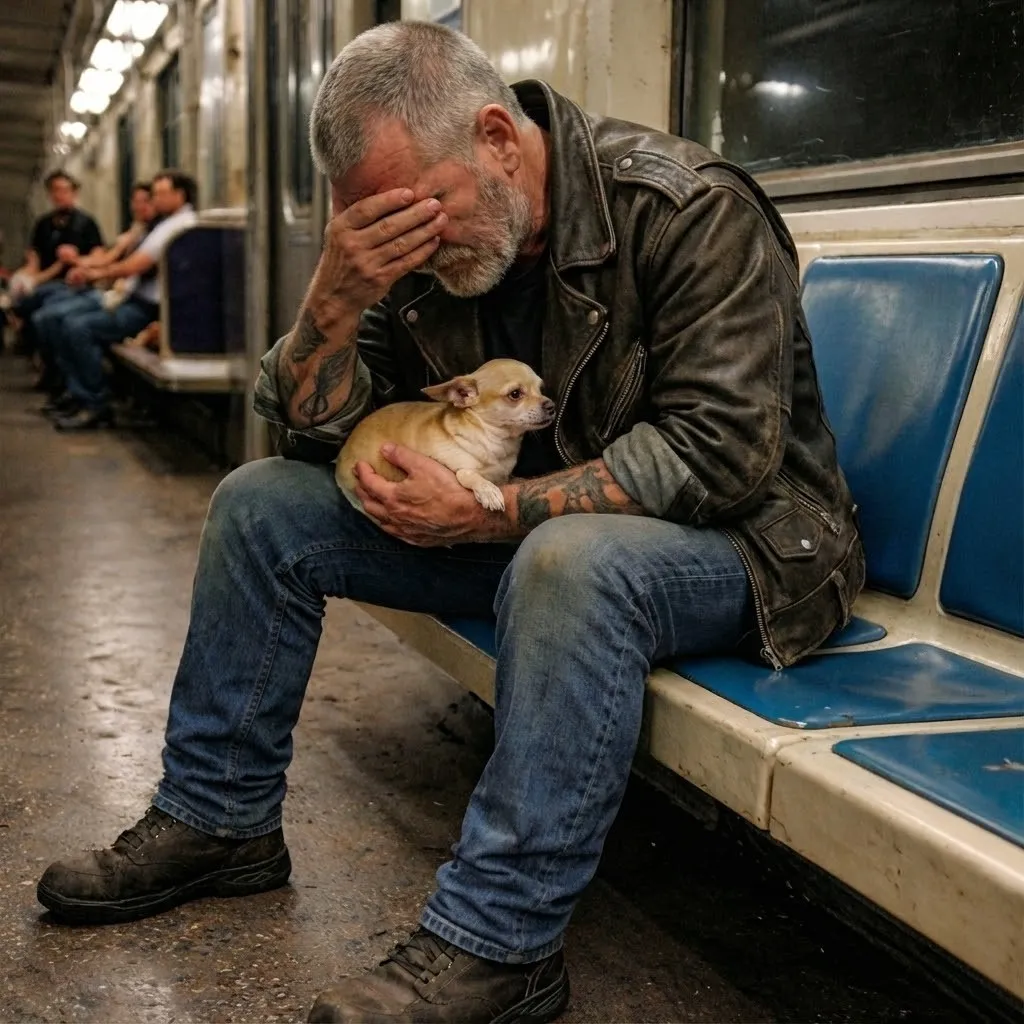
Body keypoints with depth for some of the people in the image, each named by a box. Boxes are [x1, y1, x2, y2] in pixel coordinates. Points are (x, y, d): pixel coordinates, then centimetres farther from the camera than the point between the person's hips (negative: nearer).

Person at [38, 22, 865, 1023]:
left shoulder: (691, 210, -20)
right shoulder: (419, 242, -2)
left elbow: (720, 451, -26)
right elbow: (311, 430, -2)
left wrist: (491, 512, -29)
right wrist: (337, 296, -23)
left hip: (735, 537, -6)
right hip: (529, 523, 7)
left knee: (572, 561, -41)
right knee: (259, 504, 0)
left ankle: (494, 942, -30)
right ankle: (215, 820, 10)